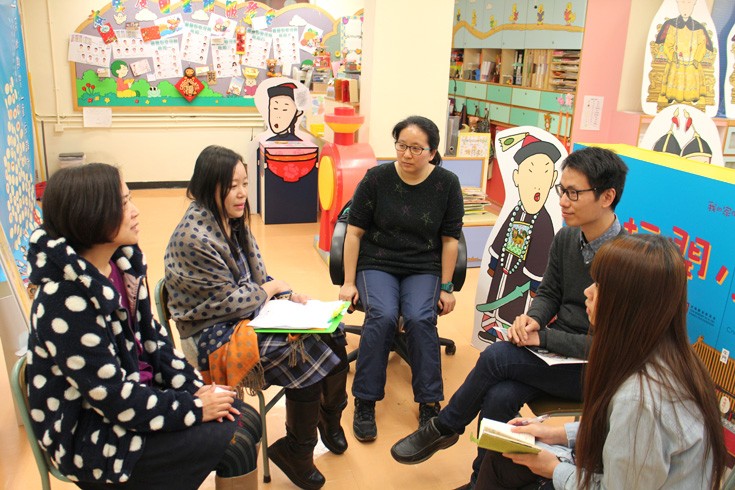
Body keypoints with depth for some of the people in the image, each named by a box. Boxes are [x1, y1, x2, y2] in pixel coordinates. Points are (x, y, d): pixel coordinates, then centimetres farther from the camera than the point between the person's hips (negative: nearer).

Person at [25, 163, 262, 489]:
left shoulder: (122, 262, -4)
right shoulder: (65, 301, -27)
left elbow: (151, 337, 5)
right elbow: (114, 398, -25)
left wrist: (196, 388, -3)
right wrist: (195, 408, -16)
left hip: (135, 391, 8)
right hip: (90, 435, -7)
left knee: (246, 418, 2)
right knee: (234, 442, -12)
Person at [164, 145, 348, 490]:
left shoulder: (232, 222, 5)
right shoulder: (194, 237, -22)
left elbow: (258, 276, 11)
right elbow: (226, 301, -19)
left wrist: (288, 296, -6)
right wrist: (271, 288, -5)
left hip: (250, 315, 8)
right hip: (215, 335, -8)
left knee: (331, 334, -7)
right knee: (306, 356, -20)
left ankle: (329, 418, 18)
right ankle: (295, 453, 4)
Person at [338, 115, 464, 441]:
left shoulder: (447, 184, -3)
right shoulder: (376, 178, -5)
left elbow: (450, 239, 1)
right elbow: (355, 232, -1)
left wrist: (445, 287, -1)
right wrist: (349, 282, -5)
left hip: (424, 268, 1)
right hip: (377, 264, 0)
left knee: (419, 318, -28)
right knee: (382, 316, -28)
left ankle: (429, 402, -11)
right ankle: (365, 401, -14)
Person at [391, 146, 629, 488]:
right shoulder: (566, 238, 0)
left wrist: (542, 337, -19)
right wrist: (533, 318, -10)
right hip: (554, 348, 6)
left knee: (496, 356, -23)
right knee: (499, 396, -21)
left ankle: (443, 428, 2)